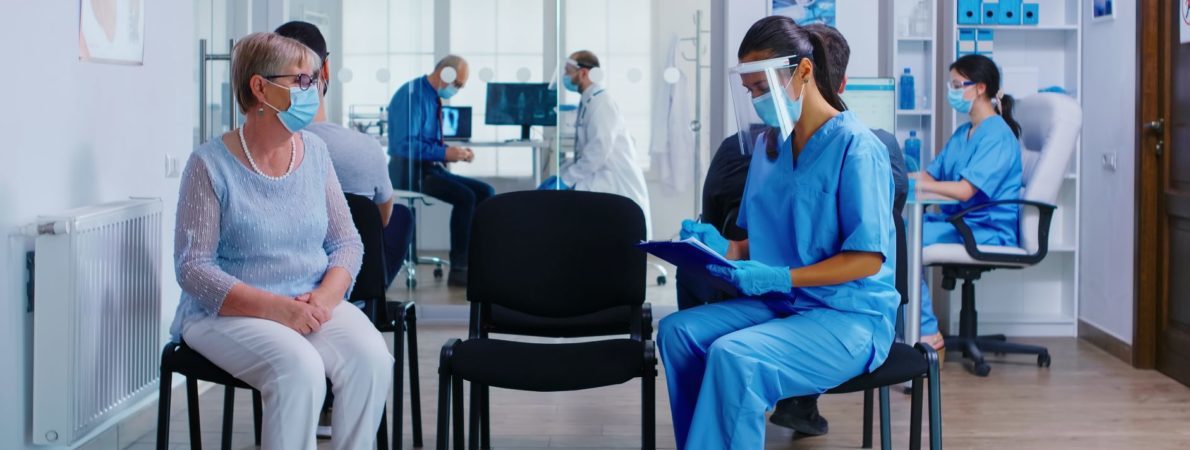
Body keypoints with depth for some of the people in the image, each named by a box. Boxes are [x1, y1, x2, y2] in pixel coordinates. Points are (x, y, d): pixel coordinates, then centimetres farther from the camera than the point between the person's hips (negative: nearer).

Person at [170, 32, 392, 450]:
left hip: (314, 306, 4)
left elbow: (347, 242, 9)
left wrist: (325, 297, -12)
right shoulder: (211, 164, -8)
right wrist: (276, 307, -22)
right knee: (300, 369, -33)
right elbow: (192, 268, -11)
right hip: (229, 314, -4)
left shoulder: (314, 151, 6)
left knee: (372, 359, -25)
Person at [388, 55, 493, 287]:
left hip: (431, 167, 9)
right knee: (465, 197, -25)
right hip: (410, 170, -9)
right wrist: (445, 153, -24)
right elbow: (406, 144, -24)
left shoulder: (434, 98, 13)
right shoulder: (412, 95, -15)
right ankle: (458, 269, -17)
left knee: (485, 192, -3)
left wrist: (453, 151, 1)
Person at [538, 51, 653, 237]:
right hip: (601, 180, 9)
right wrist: (561, 172, 8)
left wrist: (567, 179, -19)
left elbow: (599, 151, -22)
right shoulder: (589, 102, 14)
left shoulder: (600, 102, -13)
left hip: (616, 185, -9)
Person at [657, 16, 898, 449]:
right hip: (779, 303, 7)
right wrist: (724, 249, -5)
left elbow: (868, 259, -16)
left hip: (849, 316, -7)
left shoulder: (856, 147, -13)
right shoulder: (767, 145, 10)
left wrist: (781, 279, -24)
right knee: (679, 330, -16)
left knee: (734, 357, -31)